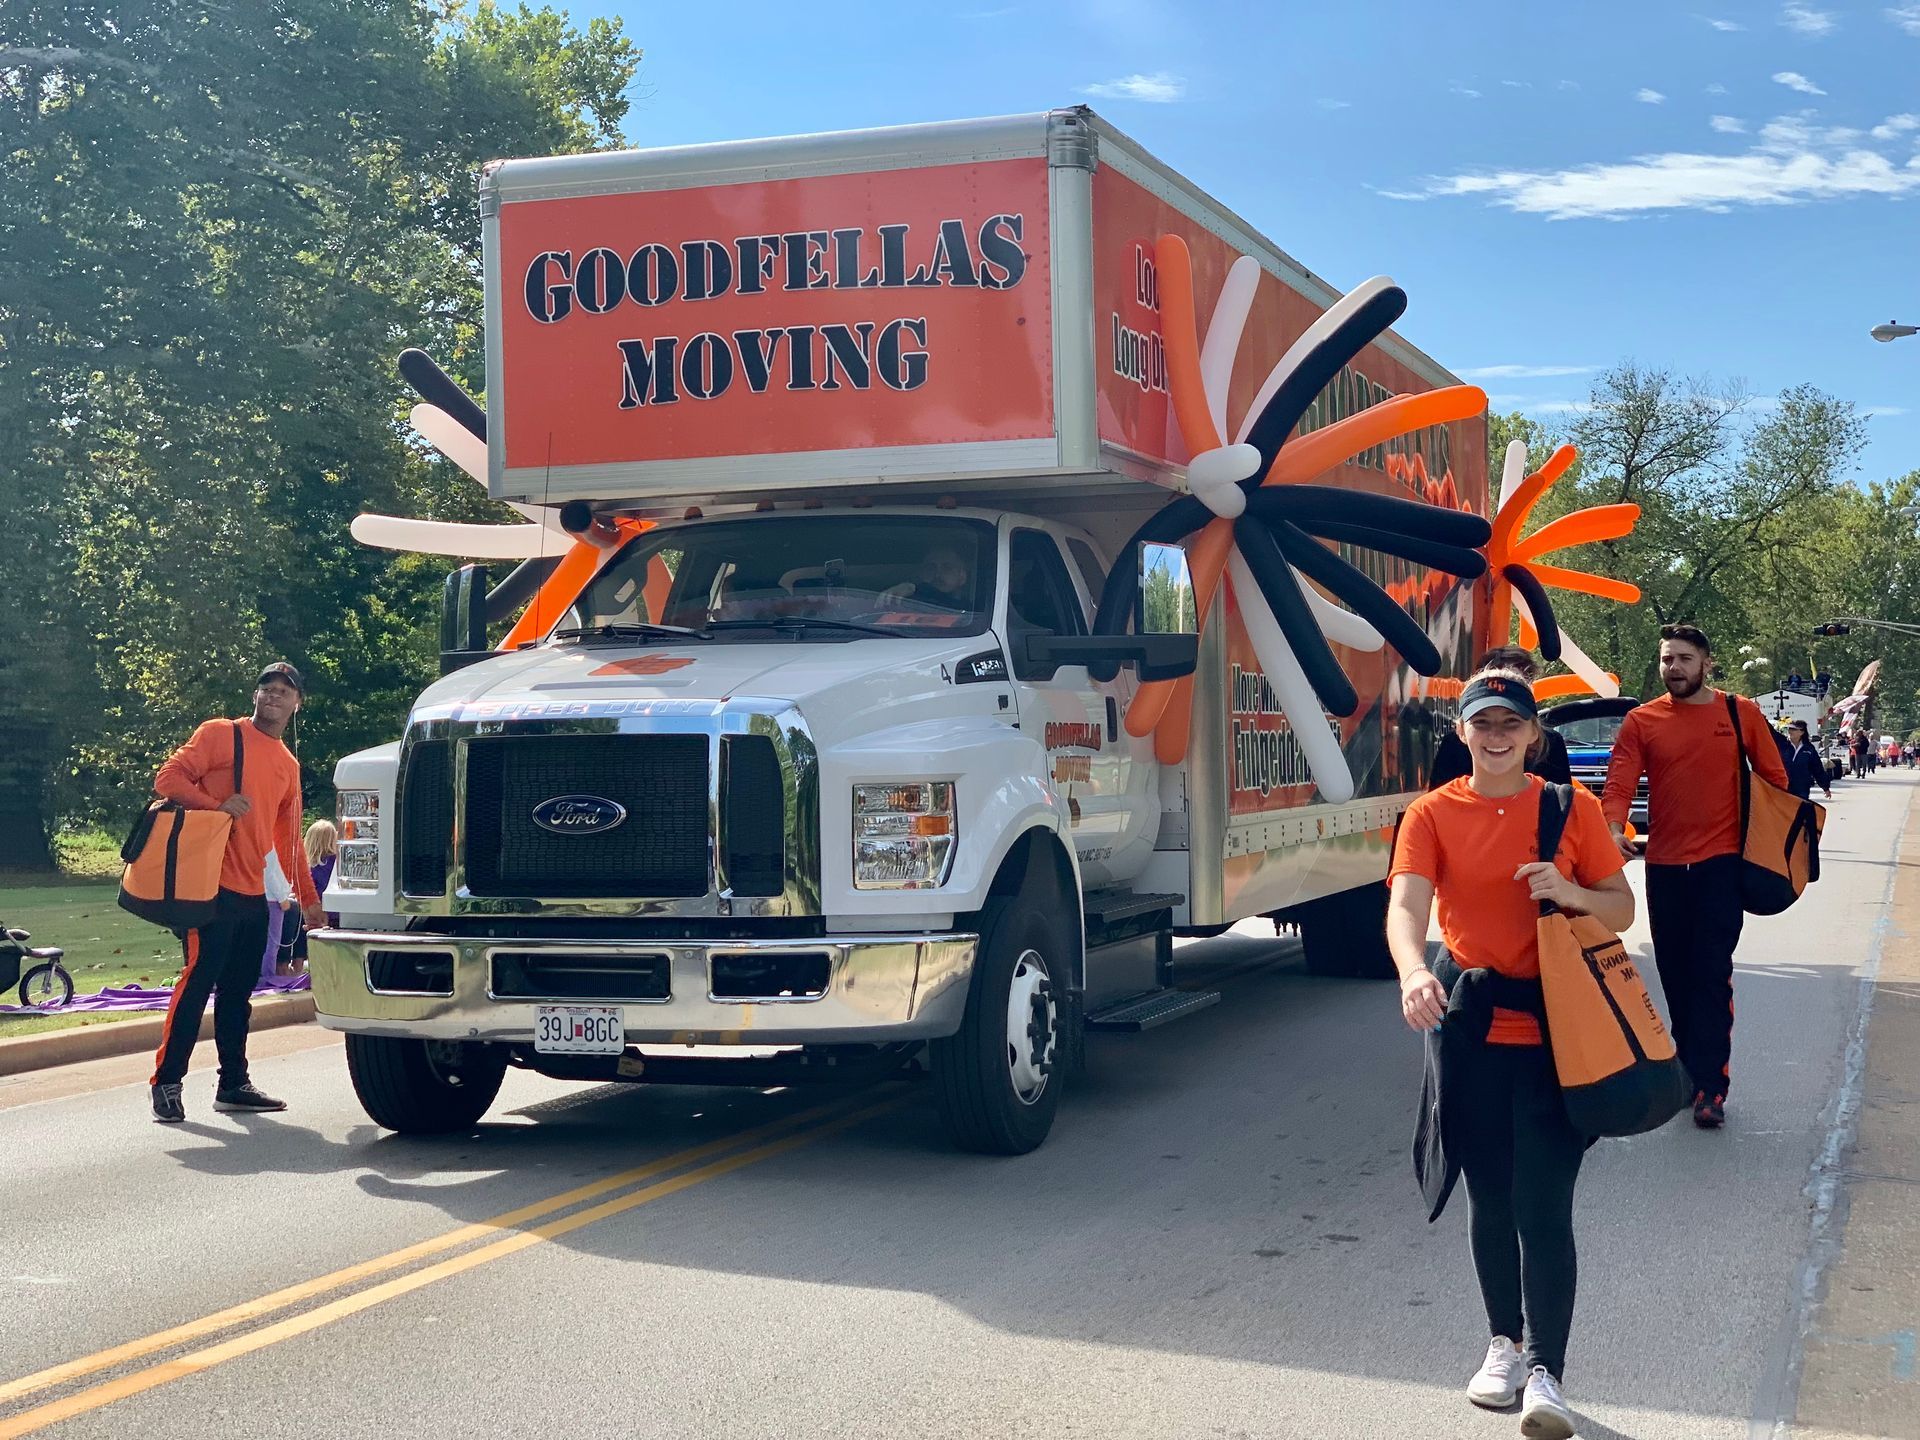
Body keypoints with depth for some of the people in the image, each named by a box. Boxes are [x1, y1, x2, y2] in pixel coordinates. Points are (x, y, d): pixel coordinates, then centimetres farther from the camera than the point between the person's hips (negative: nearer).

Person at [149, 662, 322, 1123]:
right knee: (198, 980, -11)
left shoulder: (289, 766, 19)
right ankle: (167, 1082, -7)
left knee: (238, 992, 10)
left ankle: (234, 1083, 16)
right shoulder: (220, 735, 0)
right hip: (214, 886, -7)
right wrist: (218, 805, -21)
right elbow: (169, 778, -7)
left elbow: (288, 839, 24)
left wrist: (308, 898, 23)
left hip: (254, 894, 7)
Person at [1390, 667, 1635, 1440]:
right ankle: (1505, 1342, 30)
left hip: (1554, 1029, -1)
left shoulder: (1573, 809, 0)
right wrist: (1414, 973, -36)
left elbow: (1622, 910, 5)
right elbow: (1406, 905, -16)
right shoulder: (1432, 814, -1)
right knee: (1490, 1198, 13)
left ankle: (1546, 1374, -6)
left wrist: (1571, 893, -17)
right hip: (1470, 1024, 2)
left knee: (1543, 1207, -8)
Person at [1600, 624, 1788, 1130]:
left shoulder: (1742, 714, 1)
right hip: (1663, 865, 2)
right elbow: (1619, 784, -8)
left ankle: (1710, 1086, -7)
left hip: (1720, 861, -2)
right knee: (1676, 975, 11)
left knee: (1712, 973, -8)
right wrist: (1614, 829, -26)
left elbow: (1774, 779, 7)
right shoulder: (1641, 722, 1)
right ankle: (1692, 1071, 26)